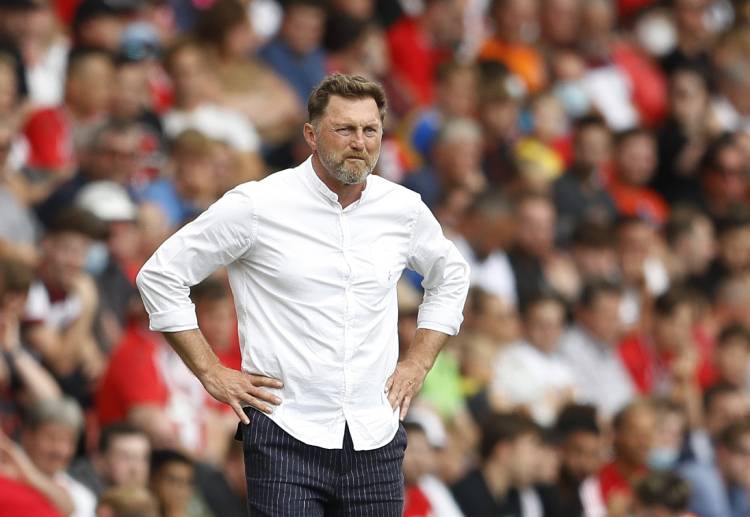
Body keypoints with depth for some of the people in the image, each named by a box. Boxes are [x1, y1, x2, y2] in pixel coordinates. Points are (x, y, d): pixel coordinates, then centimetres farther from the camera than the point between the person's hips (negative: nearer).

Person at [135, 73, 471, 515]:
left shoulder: (404, 209, 7)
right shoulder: (256, 206, -5)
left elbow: (452, 276, 27)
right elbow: (160, 275, 1)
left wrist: (418, 363, 16)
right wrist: (211, 373, -2)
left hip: (376, 442, 4)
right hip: (287, 439, -4)